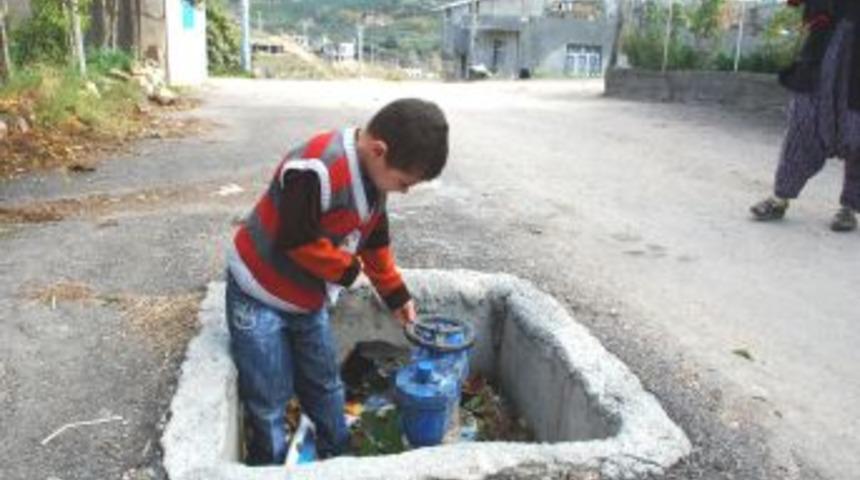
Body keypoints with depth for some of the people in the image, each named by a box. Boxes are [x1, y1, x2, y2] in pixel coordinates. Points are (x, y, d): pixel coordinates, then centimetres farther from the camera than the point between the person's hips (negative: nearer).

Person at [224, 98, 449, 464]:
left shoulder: (374, 174, -3)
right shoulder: (316, 169, -33)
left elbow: (374, 241, 10)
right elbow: (296, 242, -29)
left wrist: (396, 294, 13)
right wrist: (348, 269, -14)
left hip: (309, 299, 8)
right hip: (260, 296, -7)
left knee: (325, 386, 17)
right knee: (269, 401, 1)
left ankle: (337, 458, 34)